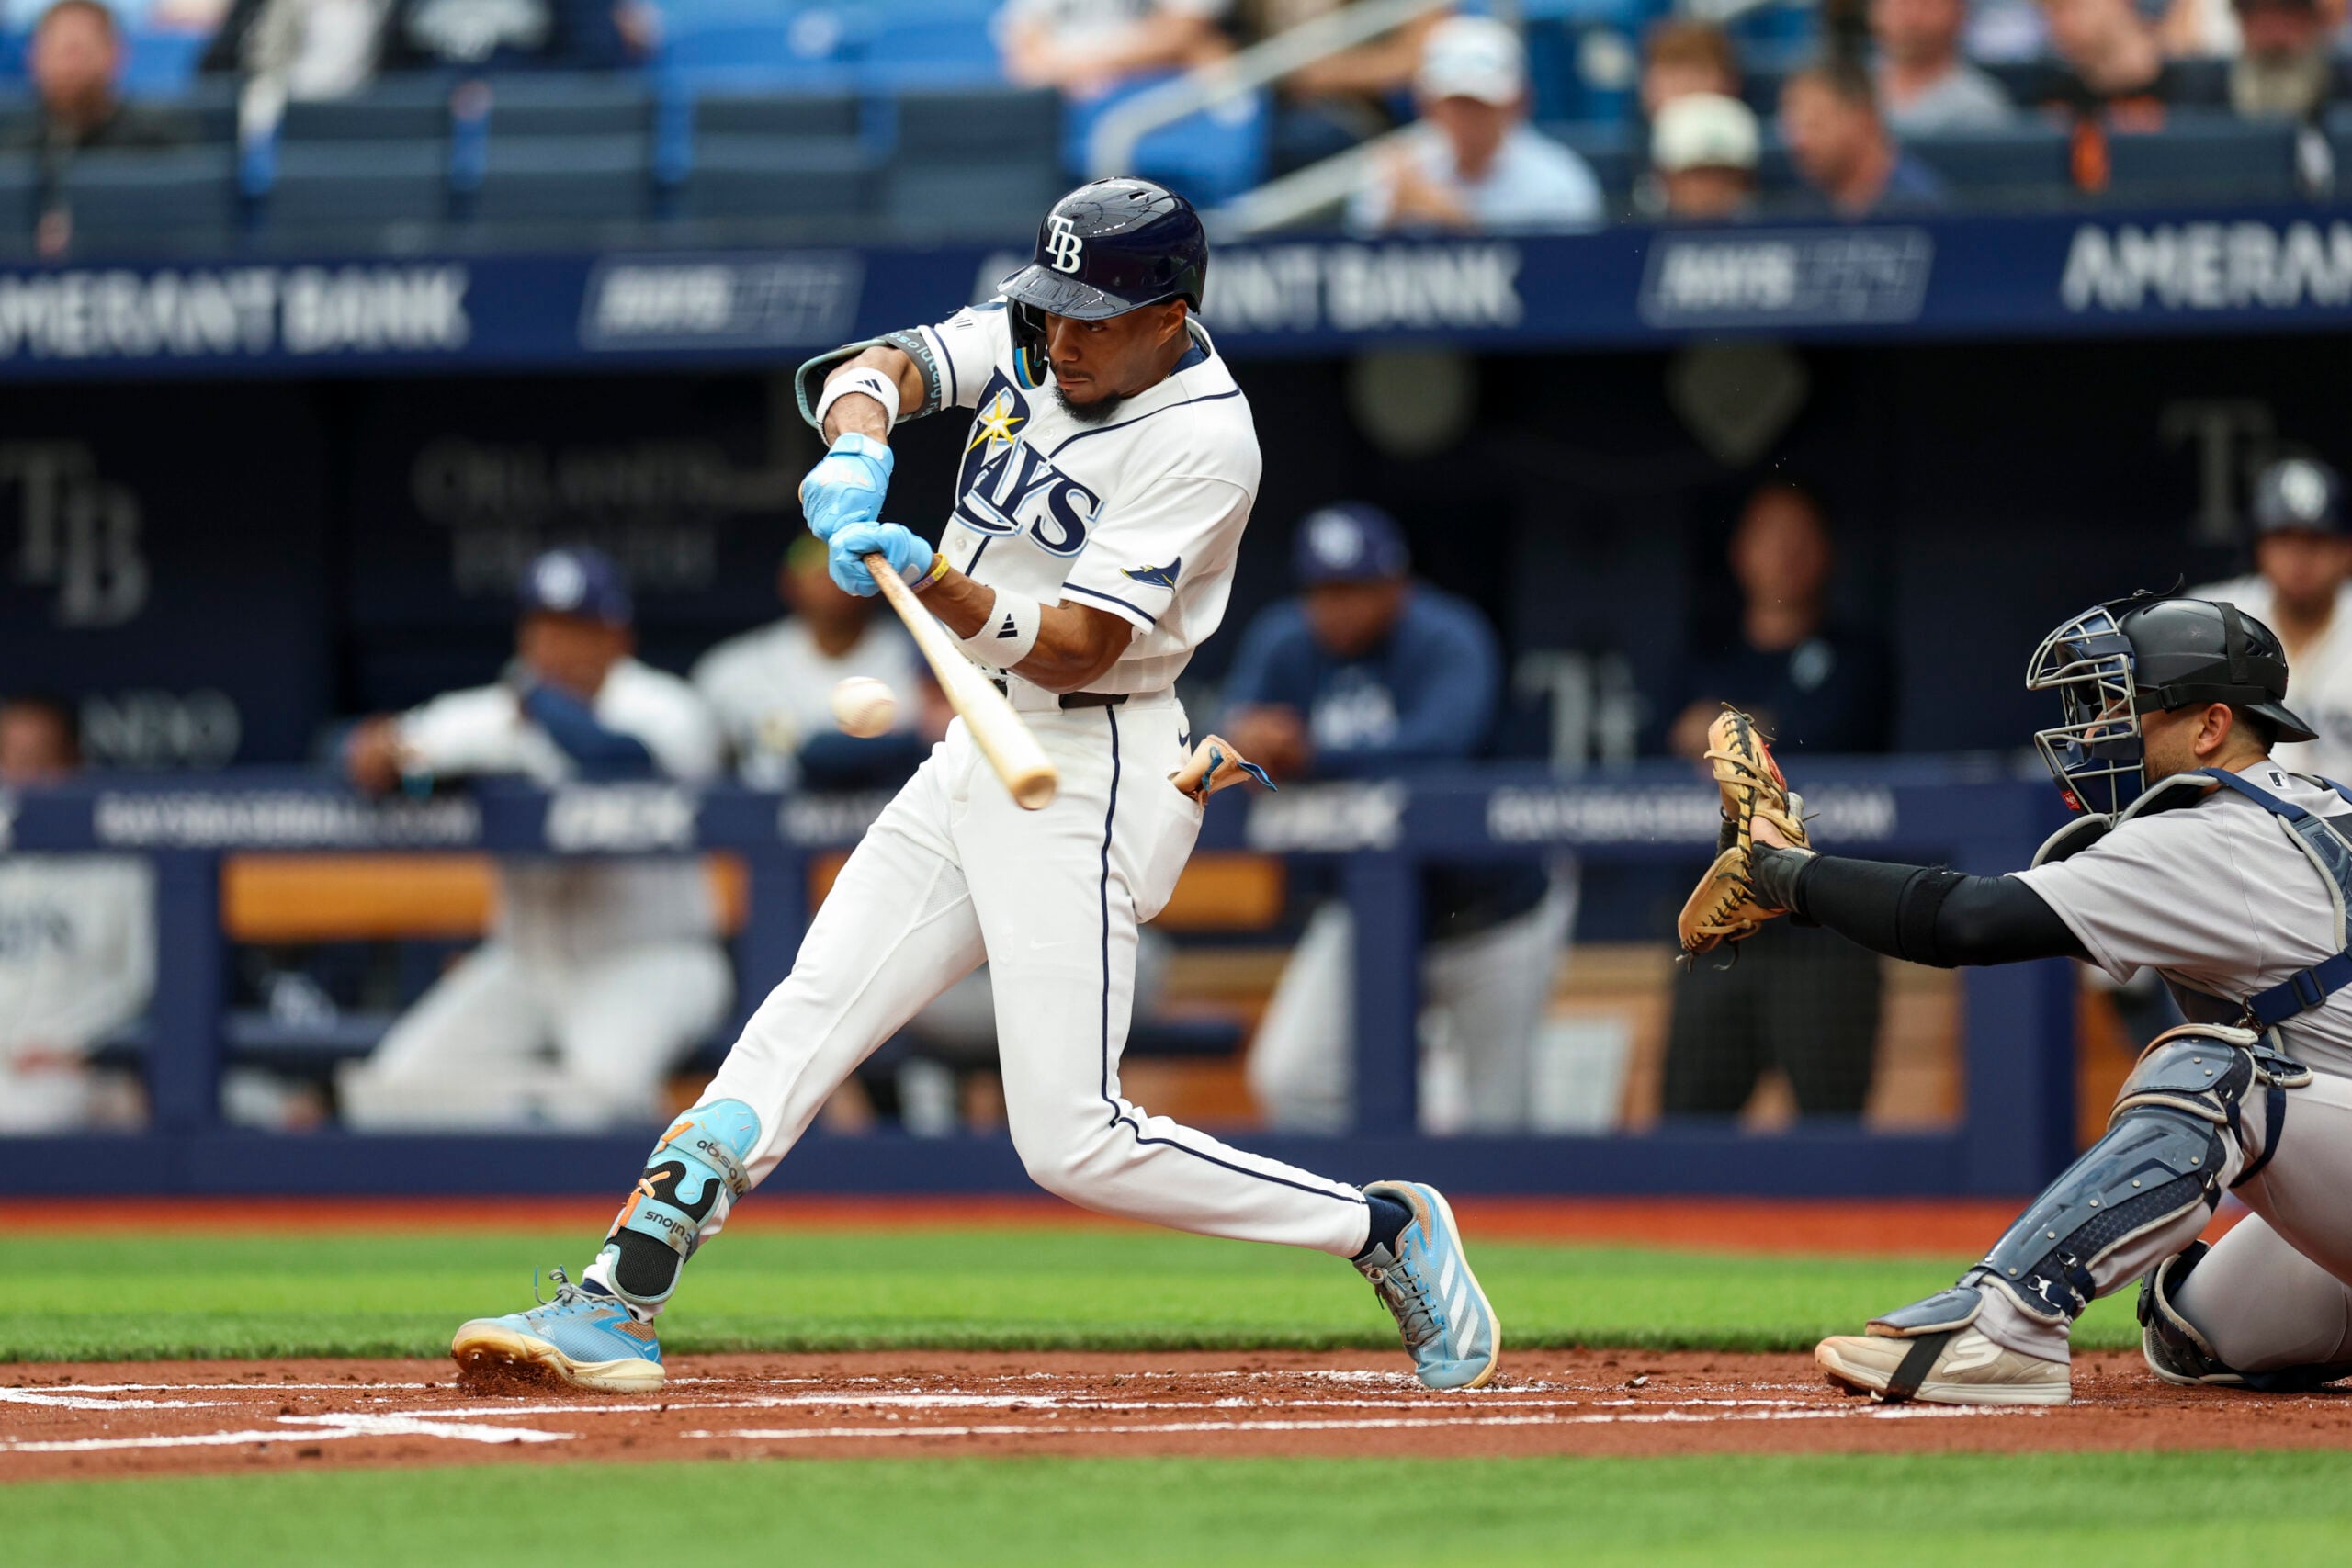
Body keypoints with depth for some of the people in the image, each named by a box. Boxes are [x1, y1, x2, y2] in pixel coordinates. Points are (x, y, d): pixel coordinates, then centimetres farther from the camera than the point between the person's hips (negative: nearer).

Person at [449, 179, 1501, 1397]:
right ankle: (615, 1308, -2)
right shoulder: (1031, 333, 4)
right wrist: (857, 446, -28)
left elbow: (1073, 652, -23)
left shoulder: (1203, 439, -19)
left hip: (1084, 779, -8)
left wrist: (935, 584, -37)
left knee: (1071, 1143, -12)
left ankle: (1386, 1229, 1)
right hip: (978, 751, 8)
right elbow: (882, 368, -6)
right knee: (800, 1022, 0)